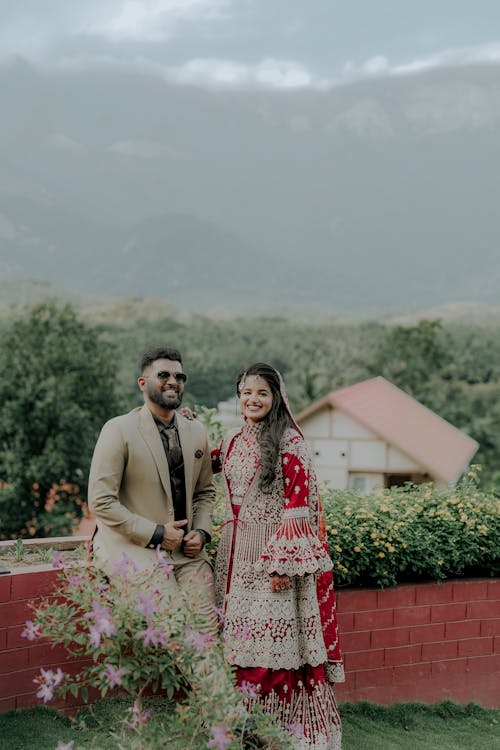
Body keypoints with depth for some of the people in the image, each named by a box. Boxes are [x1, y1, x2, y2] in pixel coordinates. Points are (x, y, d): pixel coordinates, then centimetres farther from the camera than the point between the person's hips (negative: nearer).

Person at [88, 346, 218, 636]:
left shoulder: (197, 432, 10)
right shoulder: (119, 430, -8)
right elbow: (101, 502, -11)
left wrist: (201, 531, 1)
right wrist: (156, 533, -13)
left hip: (186, 549, 5)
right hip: (134, 547, -5)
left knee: (208, 627, -6)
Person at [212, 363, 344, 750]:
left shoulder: (290, 443, -8)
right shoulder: (232, 441, 11)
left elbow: (298, 505, -13)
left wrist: (284, 562, -18)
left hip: (275, 557, -6)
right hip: (237, 556, 6)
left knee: (276, 641, -4)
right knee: (242, 640, 8)